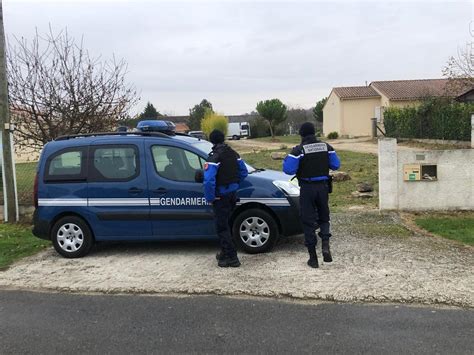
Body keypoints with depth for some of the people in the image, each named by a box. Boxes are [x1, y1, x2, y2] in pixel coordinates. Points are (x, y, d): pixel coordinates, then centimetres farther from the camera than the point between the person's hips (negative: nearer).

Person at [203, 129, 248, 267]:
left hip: (221, 196, -8)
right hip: (232, 193, 8)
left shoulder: (214, 157, -18)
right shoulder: (233, 153, 8)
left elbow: (209, 180, -26)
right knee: (225, 225, 19)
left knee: (222, 227, 0)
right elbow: (244, 172, 15)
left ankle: (231, 257, 0)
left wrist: (210, 198, -15)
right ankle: (225, 253, 27)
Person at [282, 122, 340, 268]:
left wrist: (287, 158, 5)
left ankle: (313, 258, 8)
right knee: (323, 217, 20)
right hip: (323, 186, 4)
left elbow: (289, 169, -14)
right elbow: (335, 165, 7)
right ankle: (325, 245, -5)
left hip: (307, 188, -3)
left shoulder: (299, 150, -11)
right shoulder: (326, 146, 2)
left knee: (308, 221, 5)